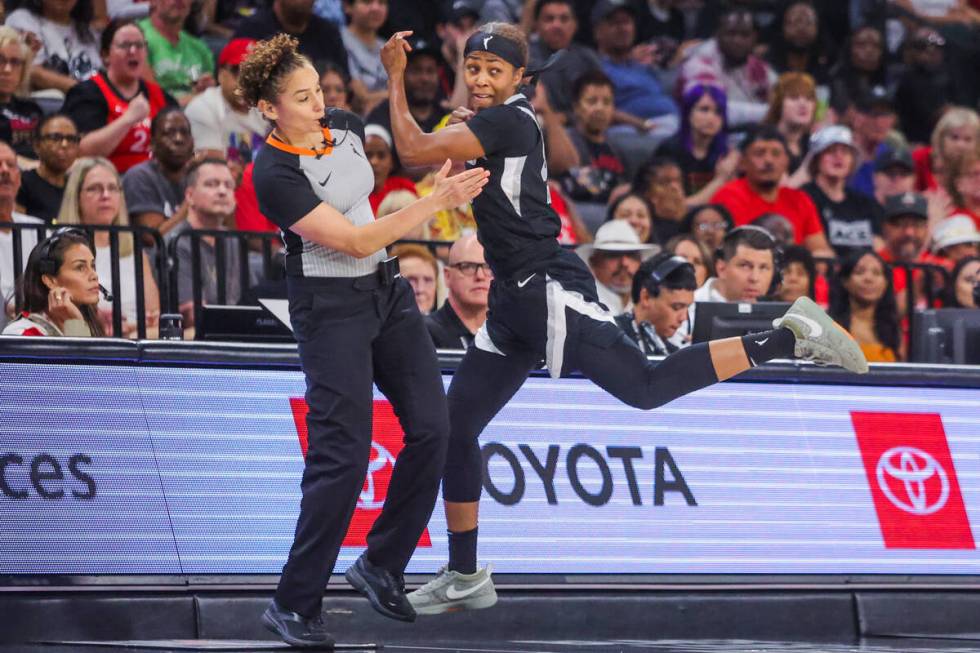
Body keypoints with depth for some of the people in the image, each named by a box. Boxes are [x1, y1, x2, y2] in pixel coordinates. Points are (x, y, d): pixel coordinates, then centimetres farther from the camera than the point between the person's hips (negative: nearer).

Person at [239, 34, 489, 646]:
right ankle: (293, 606, -4)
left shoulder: (344, 126, 1)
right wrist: (438, 201, -25)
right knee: (343, 456, -12)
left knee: (431, 429, 1)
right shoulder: (275, 173, -21)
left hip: (386, 291, 8)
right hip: (331, 307, -7)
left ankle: (381, 567, 18)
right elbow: (353, 241, -23)